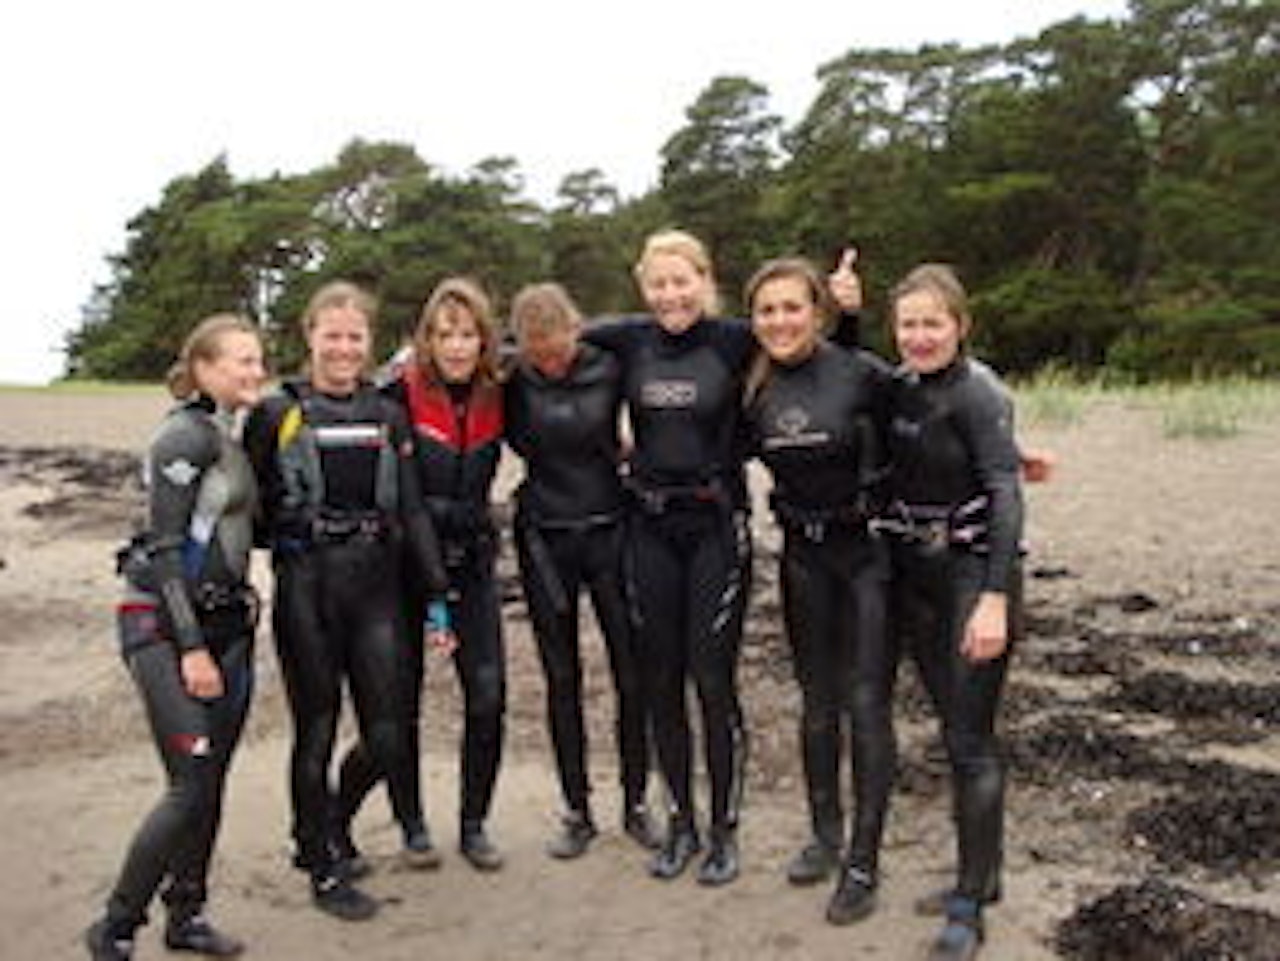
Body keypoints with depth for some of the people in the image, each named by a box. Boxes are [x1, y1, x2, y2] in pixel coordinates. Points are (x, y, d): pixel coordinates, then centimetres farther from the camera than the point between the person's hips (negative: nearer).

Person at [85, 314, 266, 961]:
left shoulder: (231, 437, 13)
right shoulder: (187, 435, -13)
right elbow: (163, 545, -17)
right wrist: (191, 647, -19)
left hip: (224, 623, 8)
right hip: (166, 626, -8)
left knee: (211, 784, 11)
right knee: (191, 787, -9)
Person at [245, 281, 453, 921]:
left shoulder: (387, 415, 10)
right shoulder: (277, 414, 1)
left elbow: (412, 510, 9)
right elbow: (252, 508, 3)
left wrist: (437, 597, 6)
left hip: (375, 585, 3)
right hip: (304, 586, -2)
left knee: (386, 730, 0)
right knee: (316, 731, 6)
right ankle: (324, 871, 20)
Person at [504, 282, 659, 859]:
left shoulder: (610, 367, -8)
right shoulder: (515, 384, -5)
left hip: (608, 530, -1)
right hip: (544, 540, 1)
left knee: (632, 673, 4)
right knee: (561, 680, 9)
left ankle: (635, 803, 21)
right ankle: (577, 812, 21)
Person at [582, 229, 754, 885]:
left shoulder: (734, 341, -5)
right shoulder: (630, 340, 4)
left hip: (717, 526, -3)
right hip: (649, 528, 4)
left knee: (713, 680, 0)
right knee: (661, 680, 10)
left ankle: (724, 830, 18)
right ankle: (681, 823, 26)